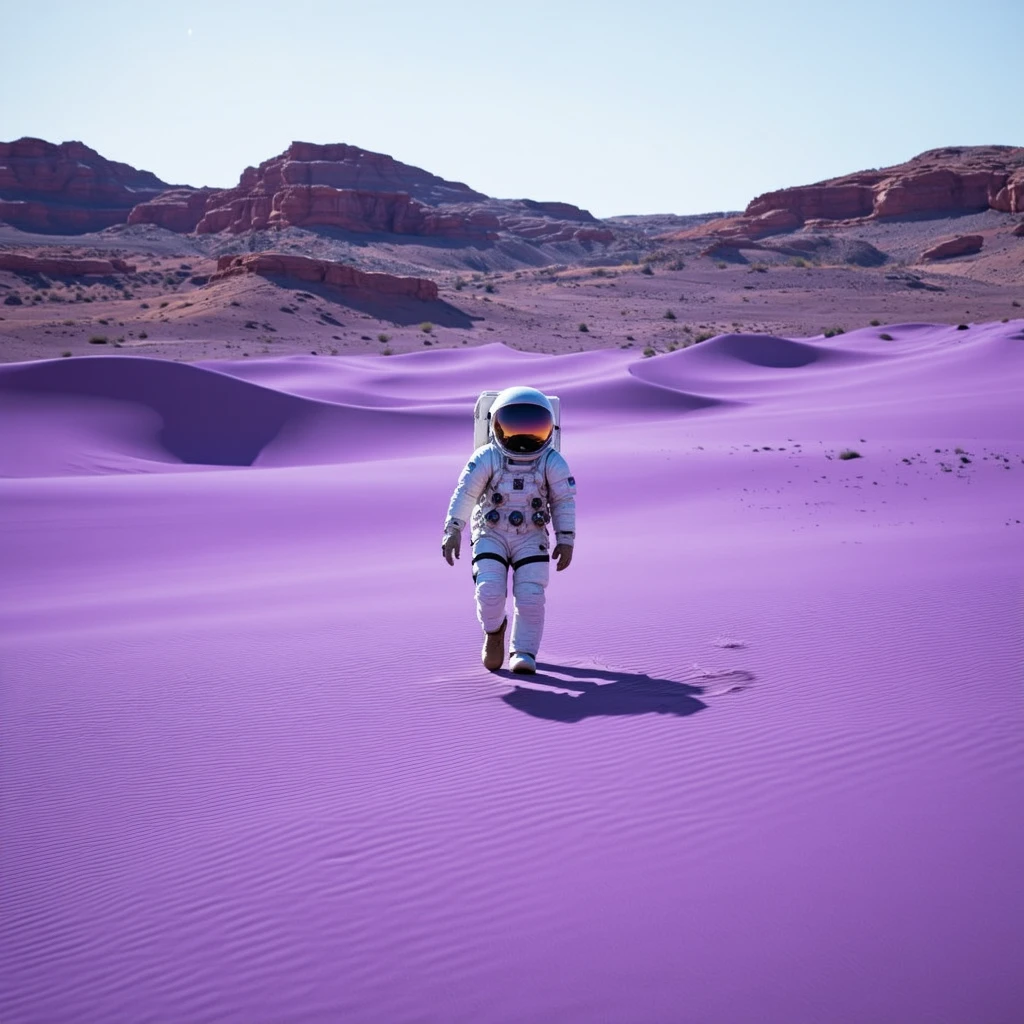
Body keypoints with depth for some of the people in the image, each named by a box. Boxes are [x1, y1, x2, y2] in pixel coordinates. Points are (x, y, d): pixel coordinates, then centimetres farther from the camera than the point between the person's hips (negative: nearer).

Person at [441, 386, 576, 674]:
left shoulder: (552, 463, -5)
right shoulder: (486, 458, -9)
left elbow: (564, 502, -1)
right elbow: (465, 493, -8)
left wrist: (565, 540, -5)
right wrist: (452, 531, -13)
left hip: (531, 539, 1)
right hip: (491, 536, -1)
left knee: (530, 597, -11)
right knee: (490, 591, -16)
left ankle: (523, 654, 2)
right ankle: (494, 630, 15)